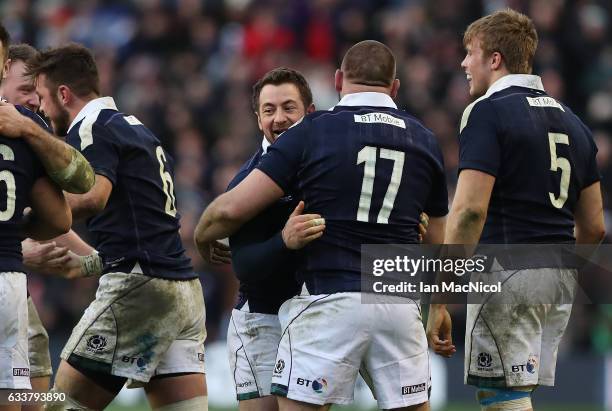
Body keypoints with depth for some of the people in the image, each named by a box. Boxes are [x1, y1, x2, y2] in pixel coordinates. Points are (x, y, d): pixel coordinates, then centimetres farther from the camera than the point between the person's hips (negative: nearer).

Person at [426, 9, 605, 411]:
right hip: (560, 279, 8)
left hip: (507, 272, -8)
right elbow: (594, 226, 18)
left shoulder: (488, 111, -7)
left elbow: (470, 210, -17)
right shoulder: (571, 120, 17)